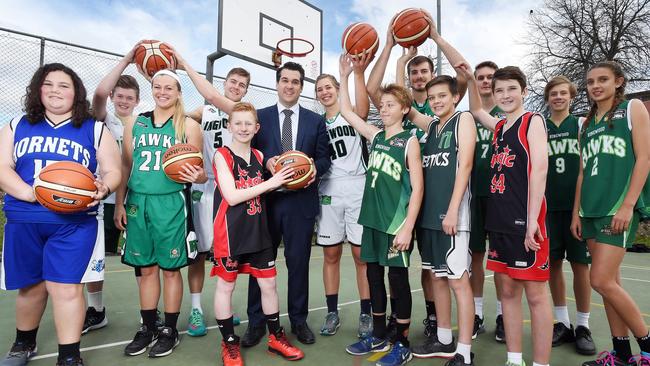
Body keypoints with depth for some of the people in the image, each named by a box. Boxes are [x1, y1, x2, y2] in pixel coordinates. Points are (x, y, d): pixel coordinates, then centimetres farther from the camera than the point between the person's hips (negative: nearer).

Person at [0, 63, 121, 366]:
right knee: (30, 285, 15)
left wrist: (103, 189, -20)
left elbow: (113, 172, 3)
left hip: (74, 222, -2)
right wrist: (32, 194, -15)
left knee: (67, 287, -7)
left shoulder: (95, 130, 7)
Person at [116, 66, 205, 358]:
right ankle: (148, 328, 26)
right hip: (138, 202, 3)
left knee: (170, 268, 4)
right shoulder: (135, 123, 10)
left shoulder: (188, 125, 0)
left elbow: (200, 172, 0)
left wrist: (195, 176, -23)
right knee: (146, 268, 11)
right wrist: (119, 203, 9)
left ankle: (170, 330, 19)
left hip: (171, 203, -3)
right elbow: (126, 166, 13)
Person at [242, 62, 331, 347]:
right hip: (266, 199, 0)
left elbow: (324, 157, 9)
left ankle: (298, 320, 24)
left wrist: (315, 168, -13)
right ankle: (257, 322, 21)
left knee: (299, 261, 8)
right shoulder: (260, 117, 8)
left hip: (301, 200, 1)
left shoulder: (316, 120, 10)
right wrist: (266, 163, -14)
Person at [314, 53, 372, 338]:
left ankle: (366, 314, 11)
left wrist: (358, 72, -30)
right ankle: (332, 312, 19)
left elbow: (363, 107, -20)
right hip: (328, 191, 4)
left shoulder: (353, 115, 5)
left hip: (357, 189, -3)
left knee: (362, 253, -1)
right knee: (331, 253, 7)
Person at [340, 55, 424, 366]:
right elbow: (346, 111, 16)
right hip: (373, 218, 6)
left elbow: (417, 188, -10)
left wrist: (407, 228, -16)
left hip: (397, 222, -6)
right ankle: (378, 336, 30)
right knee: (374, 276, 14)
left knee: (398, 279, 3)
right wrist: (344, 76, 12)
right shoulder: (376, 136, 10)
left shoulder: (409, 141, -5)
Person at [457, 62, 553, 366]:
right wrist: (470, 79, 23)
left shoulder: (532, 121, -3)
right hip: (500, 219, 7)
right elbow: (475, 110, 37)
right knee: (508, 290, 11)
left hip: (525, 219, -7)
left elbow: (539, 169, -13)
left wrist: (532, 219, -20)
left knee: (535, 293, -1)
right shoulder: (500, 126, 16)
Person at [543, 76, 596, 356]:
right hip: (548, 207, 2)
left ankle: (583, 326, 15)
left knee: (580, 264, 1)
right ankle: (562, 322, 19)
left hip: (577, 205, -1)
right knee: (553, 263, 5)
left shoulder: (582, 125, 7)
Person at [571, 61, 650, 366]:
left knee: (601, 280, -11)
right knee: (610, 282, 8)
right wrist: (576, 213, 11)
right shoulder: (587, 123, 17)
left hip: (619, 207, -6)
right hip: (591, 210, 6)